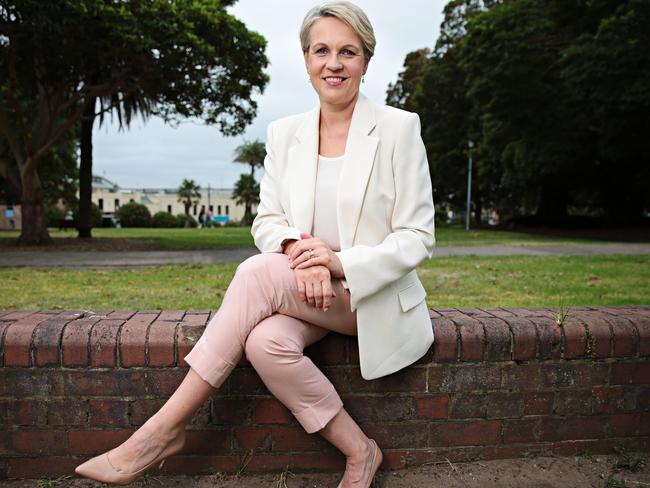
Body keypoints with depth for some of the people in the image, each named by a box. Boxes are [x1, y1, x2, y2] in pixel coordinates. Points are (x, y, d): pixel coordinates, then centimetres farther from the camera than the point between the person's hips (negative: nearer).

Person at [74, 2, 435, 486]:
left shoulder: (399, 128, -4)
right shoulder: (285, 133, 8)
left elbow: (417, 238, -6)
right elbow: (267, 220, 6)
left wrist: (340, 262, -22)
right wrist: (298, 248, -18)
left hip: (375, 296, -3)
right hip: (306, 290, 4)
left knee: (257, 272, -28)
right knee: (267, 342, -30)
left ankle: (165, 429, -14)